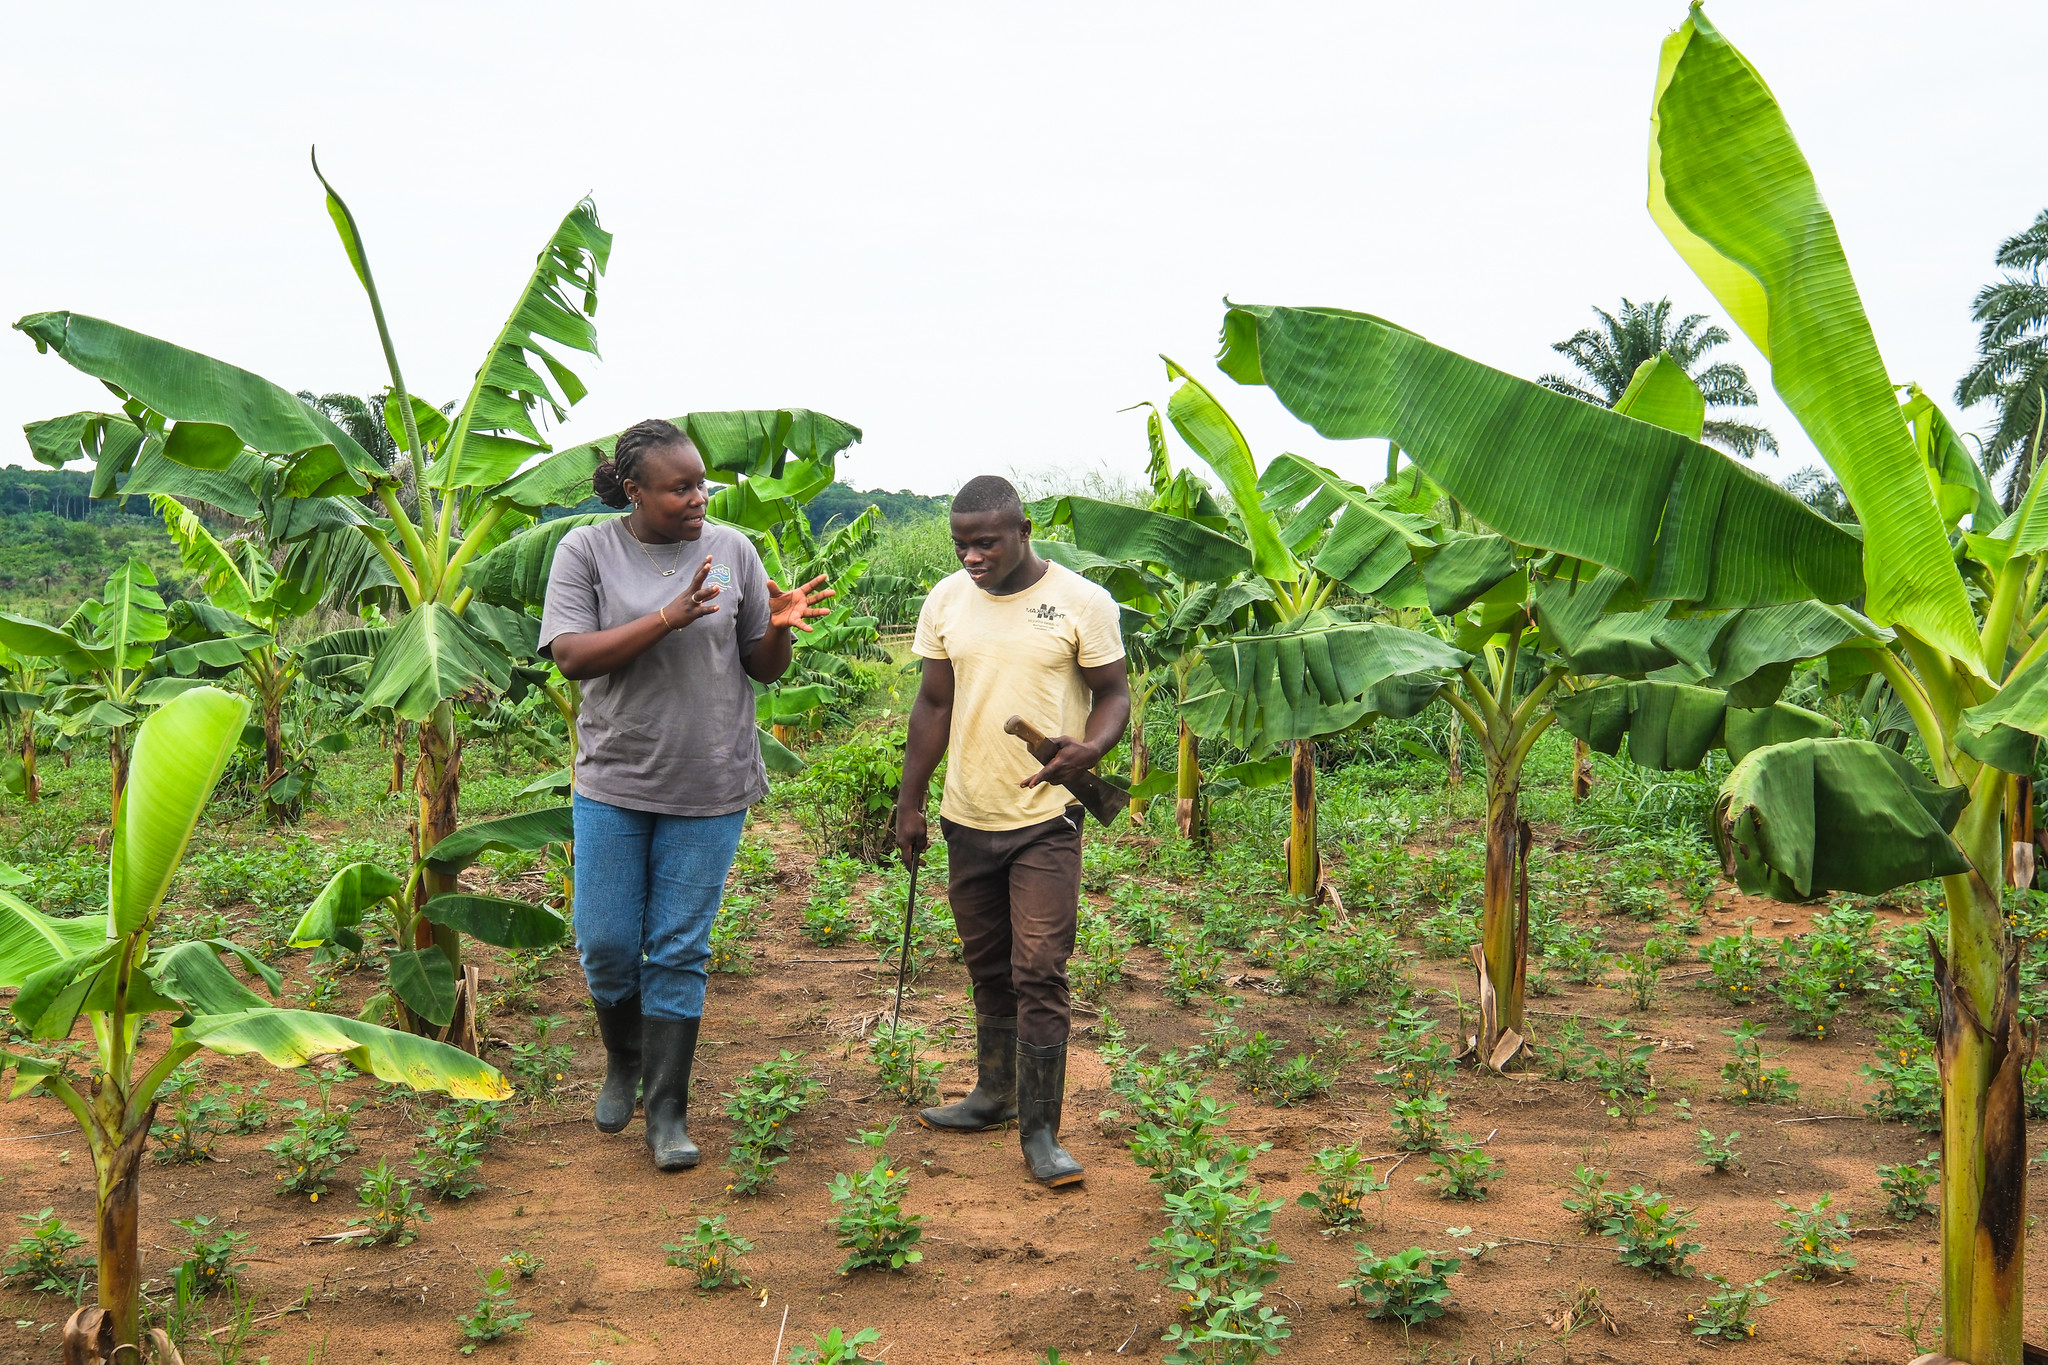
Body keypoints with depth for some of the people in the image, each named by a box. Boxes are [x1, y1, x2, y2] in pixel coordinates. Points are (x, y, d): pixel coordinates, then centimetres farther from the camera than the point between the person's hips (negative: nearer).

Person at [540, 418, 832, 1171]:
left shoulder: (732, 550, 1)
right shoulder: (587, 550, -2)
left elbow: (764, 668, 6)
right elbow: (572, 656, -13)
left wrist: (780, 627, -16)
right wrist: (668, 618, -22)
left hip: (709, 790, 0)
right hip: (613, 783, 0)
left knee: (679, 953, 4)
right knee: (606, 944, 4)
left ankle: (667, 1111, 16)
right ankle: (623, 1063, 34)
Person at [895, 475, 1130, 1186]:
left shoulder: (1082, 603, -8)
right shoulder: (946, 602, 4)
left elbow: (1113, 692, -3)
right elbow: (934, 706, 11)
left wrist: (1091, 748, -25)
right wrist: (909, 803, 10)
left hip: (1045, 819, -4)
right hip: (968, 818, 5)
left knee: (1039, 973, -8)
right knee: (988, 966, 16)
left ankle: (1040, 1132, 0)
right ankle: (997, 1093, 33)